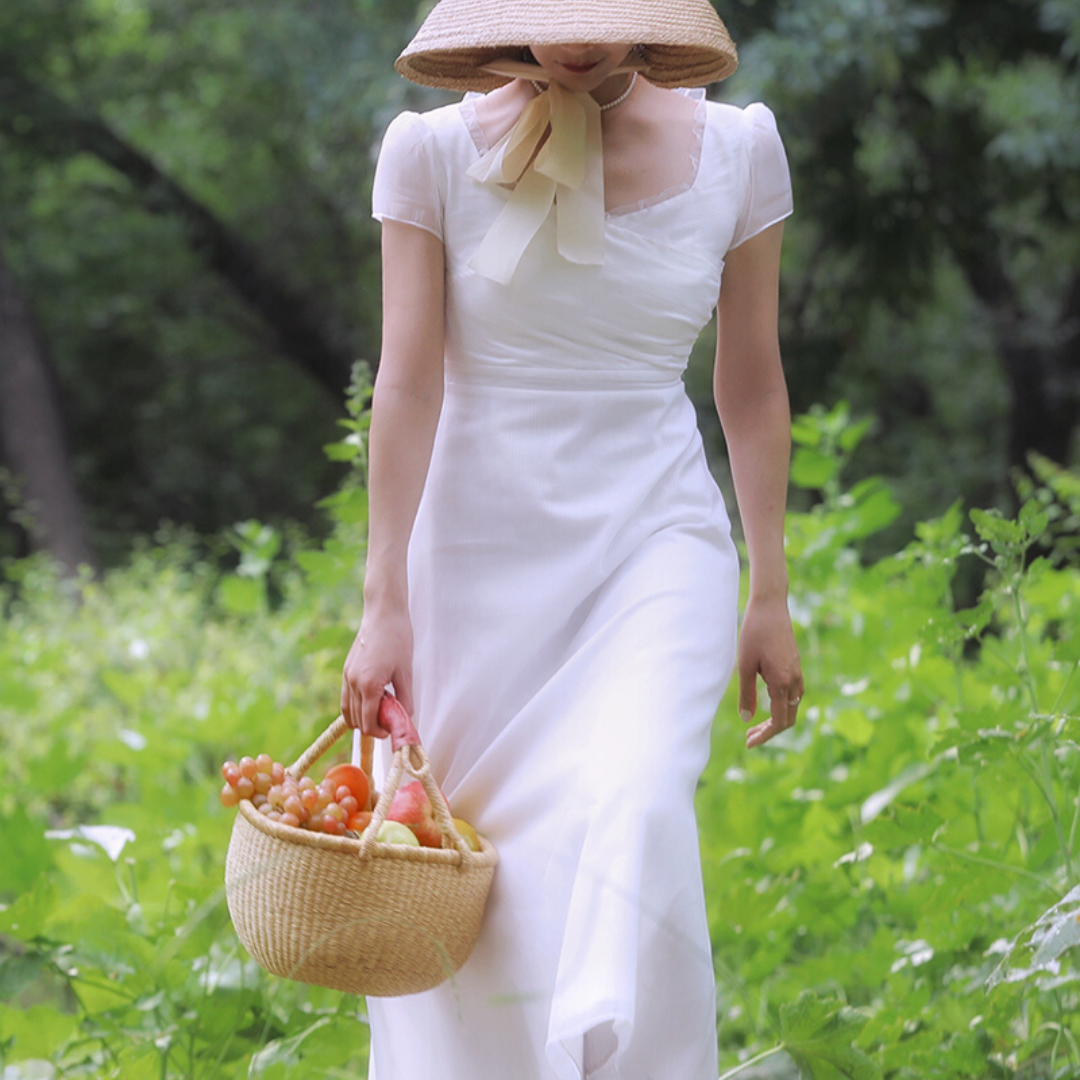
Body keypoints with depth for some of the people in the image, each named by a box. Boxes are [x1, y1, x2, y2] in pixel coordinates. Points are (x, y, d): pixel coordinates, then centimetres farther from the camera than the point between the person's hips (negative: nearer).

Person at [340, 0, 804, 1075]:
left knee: (636, 810, -26)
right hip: (479, 549, 0)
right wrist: (384, 609, -11)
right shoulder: (434, 152, -4)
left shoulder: (736, 149, 0)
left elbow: (751, 384, 7)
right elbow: (408, 384, -7)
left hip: (656, 546, 0)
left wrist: (770, 596, 8)